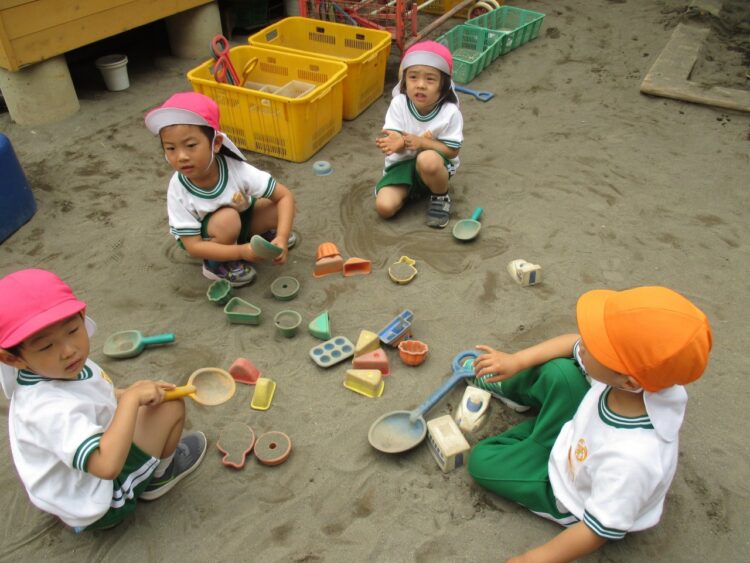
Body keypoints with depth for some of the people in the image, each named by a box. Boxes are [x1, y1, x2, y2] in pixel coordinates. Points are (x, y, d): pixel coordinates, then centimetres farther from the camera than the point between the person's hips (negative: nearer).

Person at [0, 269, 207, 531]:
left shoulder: (67, 368, -9)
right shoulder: (51, 409, -36)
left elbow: (103, 399, 12)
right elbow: (107, 466, -44)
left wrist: (135, 393, -4)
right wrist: (132, 399, -37)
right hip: (100, 506, -9)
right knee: (171, 407, -14)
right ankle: (158, 478, 10)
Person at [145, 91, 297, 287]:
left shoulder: (236, 169, -31)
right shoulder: (178, 191, -32)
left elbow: (285, 196, -27)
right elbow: (193, 247, -29)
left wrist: (281, 237, -41)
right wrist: (241, 252, -40)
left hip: (242, 217, 3)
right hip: (208, 236, -2)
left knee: (279, 208, -21)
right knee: (227, 219, -34)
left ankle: (262, 232, 12)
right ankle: (217, 266, -6)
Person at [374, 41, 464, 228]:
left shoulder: (450, 112, -20)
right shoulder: (398, 104, -15)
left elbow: (453, 151, -15)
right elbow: (395, 138, -14)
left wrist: (422, 142, -29)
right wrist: (397, 142, -41)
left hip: (437, 164, -2)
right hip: (402, 164, 2)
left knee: (427, 160, -40)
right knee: (384, 207, -20)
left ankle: (441, 197, -8)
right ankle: (409, 190, 15)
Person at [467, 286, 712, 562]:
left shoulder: (631, 459, -47)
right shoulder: (633, 368, -31)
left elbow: (601, 530, -32)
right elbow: (574, 345, -11)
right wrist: (516, 361, -16)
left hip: (567, 492, -4)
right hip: (580, 445, 5)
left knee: (481, 460, 0)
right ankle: (508, 388, 27)